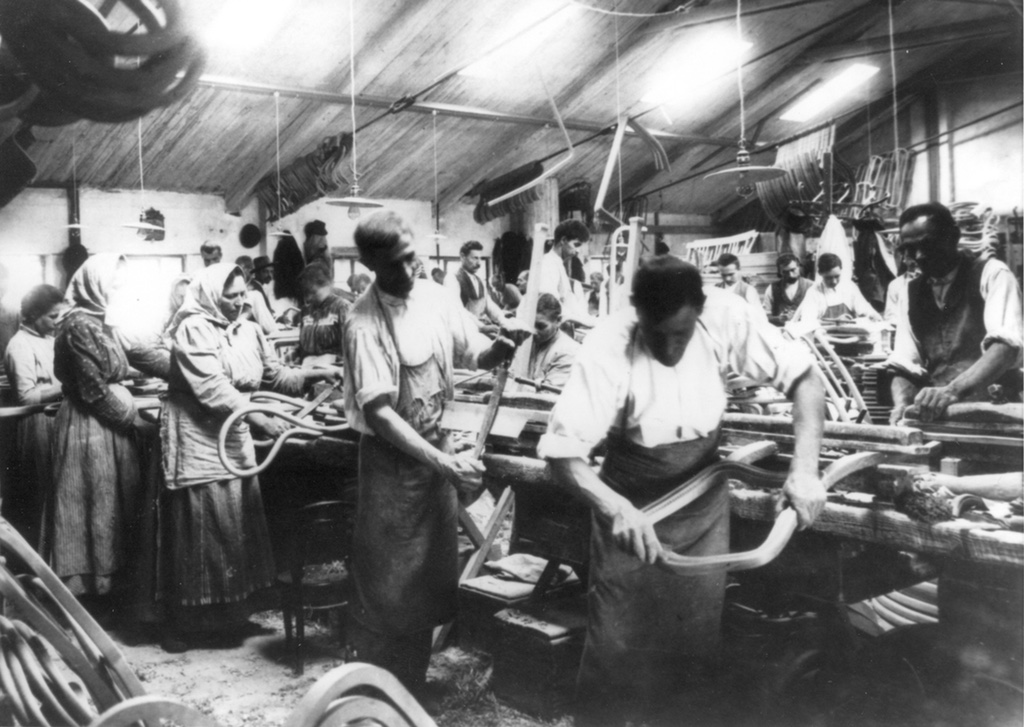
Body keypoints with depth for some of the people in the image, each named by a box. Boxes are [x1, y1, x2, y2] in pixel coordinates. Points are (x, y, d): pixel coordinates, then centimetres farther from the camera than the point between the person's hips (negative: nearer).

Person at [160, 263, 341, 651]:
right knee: (199, 529, -1)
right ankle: (184, 621, 12)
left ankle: (228, 610, 23)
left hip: (235, 438, 7)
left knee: (238, 524, 9)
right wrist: (261, 419, -30)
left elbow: (277, 376, 8)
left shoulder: (249, 331, 7)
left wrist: (318, 373, -7)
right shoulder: (193, 330, -14)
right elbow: (213, 389, -23)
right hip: (198, 439, -7)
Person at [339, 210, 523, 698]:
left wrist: (497, 350, -18)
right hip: (391, 456, -6)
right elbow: (378, 412, -23)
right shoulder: (364, 322, -19)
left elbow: (473, 354, 7)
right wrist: (442, 462, -29)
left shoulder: (436, 298, -2)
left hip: (435, 446, 6)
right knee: (389, 584, 5)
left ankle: (412, 686, 37)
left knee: (433, 573, 17)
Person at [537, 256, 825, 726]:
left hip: (703, 497, 3)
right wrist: (616, 508, -47)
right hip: (632, 504, -2)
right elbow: (561, 452, -30)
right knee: (618, 640, 3)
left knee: (699, 634, 14)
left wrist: (805, 468, -28)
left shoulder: (726, 318, -21)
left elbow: (803, 377, -14)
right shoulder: (608, 349, -28)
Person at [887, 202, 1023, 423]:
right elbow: (904, 366, 7)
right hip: (934, 417, 3)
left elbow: (1006, 347, -18)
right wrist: (902, 403, -14)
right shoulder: (913, 292, 12)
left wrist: (952, 390, -32)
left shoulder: (991, 274, -2)